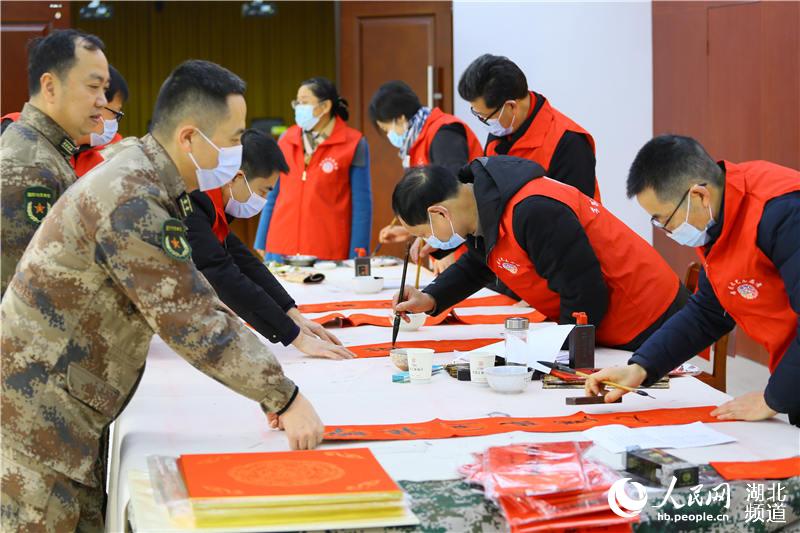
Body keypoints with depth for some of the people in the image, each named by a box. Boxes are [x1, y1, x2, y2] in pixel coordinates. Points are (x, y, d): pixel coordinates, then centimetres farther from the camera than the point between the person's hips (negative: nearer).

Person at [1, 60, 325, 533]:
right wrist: (284, 398, -14)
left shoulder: (146, 182, 8)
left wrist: (271, 387, 6)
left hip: (63, 412, 10)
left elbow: (199, 297, 12)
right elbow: (195, 325, -23)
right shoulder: (132, 203, -24)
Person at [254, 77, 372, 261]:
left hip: (327, 253, -4)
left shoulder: (353, 144, -3)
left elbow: (361, 205, -4)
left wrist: (356, 260, -8)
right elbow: (273, 195, 15)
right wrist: (261, 245, 11)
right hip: (280, 249, 4)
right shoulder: (286, 139, 9)